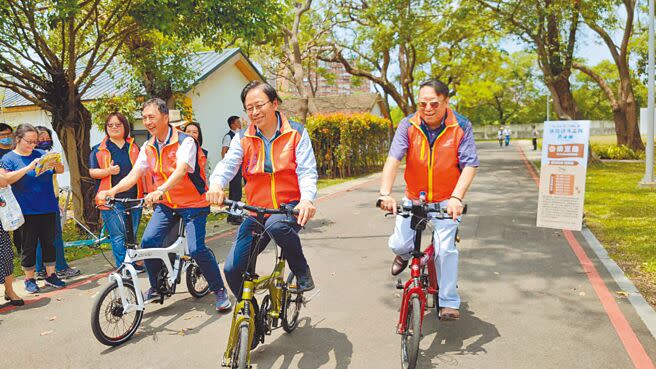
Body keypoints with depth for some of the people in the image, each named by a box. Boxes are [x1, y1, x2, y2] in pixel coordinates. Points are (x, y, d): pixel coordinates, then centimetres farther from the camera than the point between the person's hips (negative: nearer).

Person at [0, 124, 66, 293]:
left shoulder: (40, 154, 10)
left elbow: (61, 170, 10)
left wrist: (55, 163, -12)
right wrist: (28, 168, -24)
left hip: (48, 208, 4)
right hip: (26, 211, -3)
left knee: (49, 242, 10)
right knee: (28, 246, 5)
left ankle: (51, 275, 21)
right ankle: (29, 279, 18)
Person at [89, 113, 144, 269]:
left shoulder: (134, 147, 15)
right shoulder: (98, 150, 8)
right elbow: (92, 172, 2)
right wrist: (108, 171, -18)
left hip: (134, 199, 3)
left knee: (132, 235, 11)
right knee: (118, 237, -7)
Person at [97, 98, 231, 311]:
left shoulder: (185, 142, -16)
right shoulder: (148, 147, 5)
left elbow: (180, 171, -32)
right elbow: (133, 175, -2)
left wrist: (160, 190, -49)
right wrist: (112, 191, -20)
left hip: (193, 203, -6)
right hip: (166, 205, 6)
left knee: (196, 249, -17)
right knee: (148, 241, -11)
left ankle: (220, 290, 2)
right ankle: (156, 287, 12)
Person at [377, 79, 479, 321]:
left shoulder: (462, 127, -12)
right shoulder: (408, 125, -11)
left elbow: (470, 165, -17)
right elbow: (393, 159, -21)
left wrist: (456, 197, -31)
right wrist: (385, 194, -35)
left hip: (446, 200, -1)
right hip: (414, 197, 2)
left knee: (445, 248, -12)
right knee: (398, 244, -4)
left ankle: (449, 302, 8)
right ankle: (405, 255, 37)